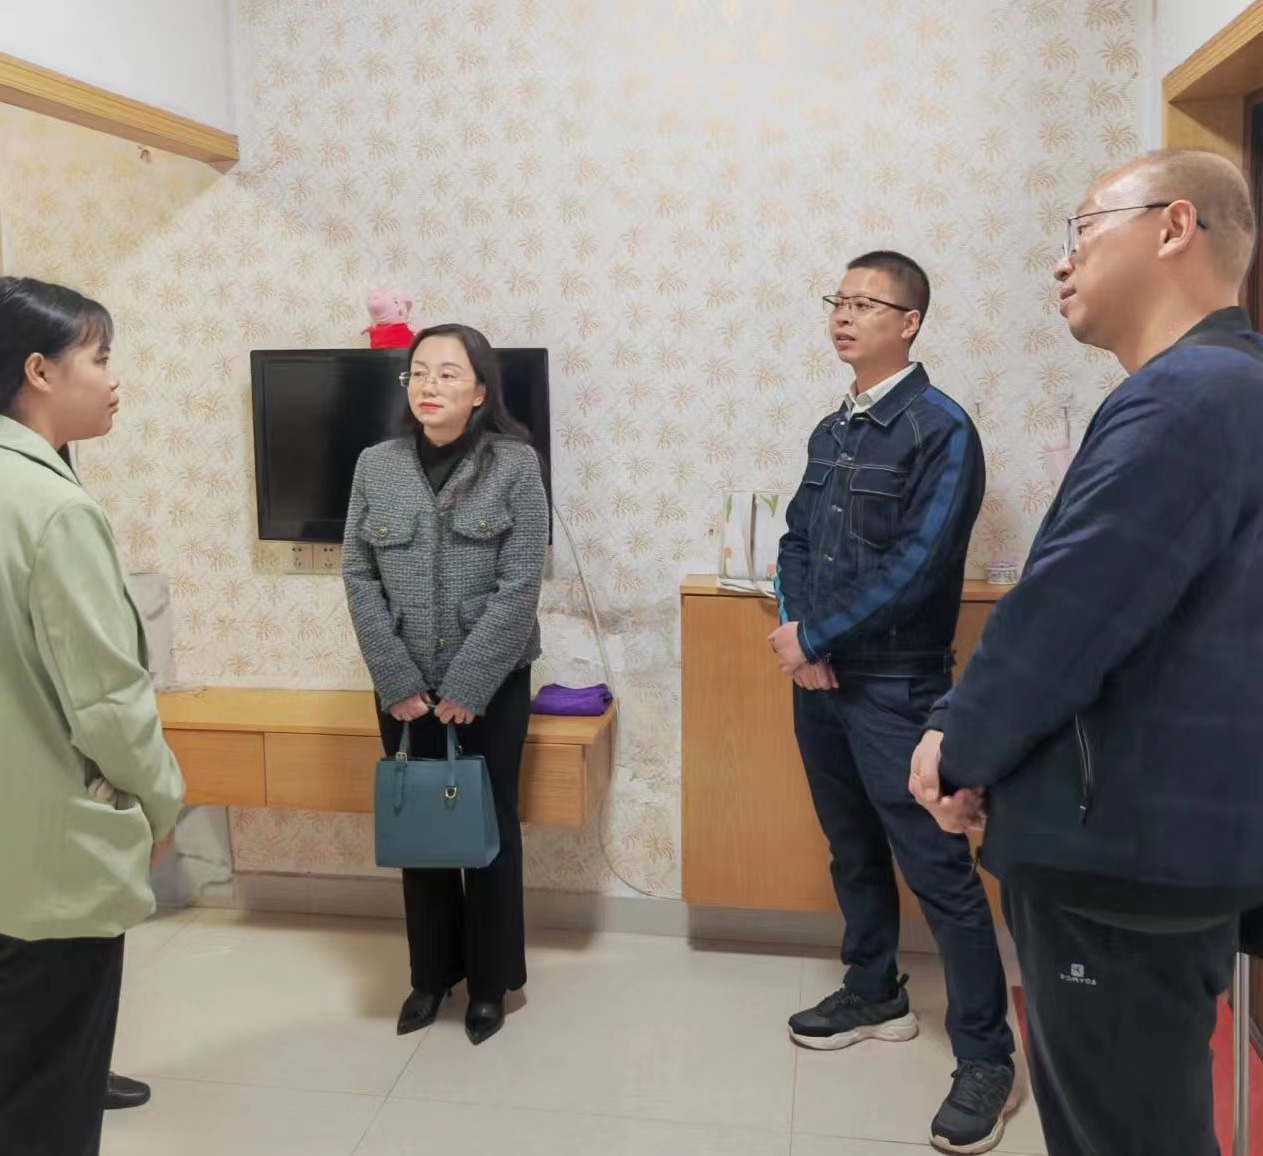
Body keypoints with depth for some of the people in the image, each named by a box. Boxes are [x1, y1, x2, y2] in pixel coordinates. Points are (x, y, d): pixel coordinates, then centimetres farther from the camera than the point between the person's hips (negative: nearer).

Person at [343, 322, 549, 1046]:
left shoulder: (515, 463, -7)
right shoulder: (376, 467, 2)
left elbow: (520, 586, -11)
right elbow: (359, 578, 0)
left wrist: (466, 685, -14)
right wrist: (398, 681, -8)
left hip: (492, 684, -2)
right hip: (404, 687, 3)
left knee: (490, 828, 8)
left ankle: (491, 981, 25)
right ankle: (432, 973, 30)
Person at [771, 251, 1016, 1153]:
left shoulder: (940, 429, -12)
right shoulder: (831, 431, 11)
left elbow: (913, 566, -20)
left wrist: (814, 638, -14)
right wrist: (797, 632, -6)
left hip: (895, 685, -7)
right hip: (820, 677, 7)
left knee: (938, 868, -2)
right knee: (854, 849, 19)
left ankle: (986, 1055, 11)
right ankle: (875, 994, 37)